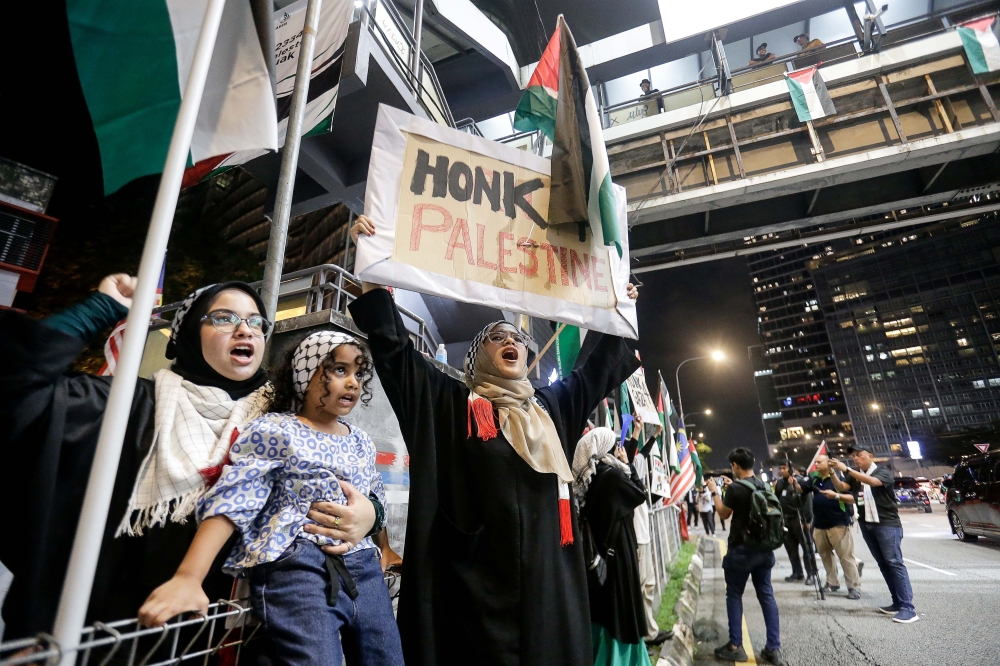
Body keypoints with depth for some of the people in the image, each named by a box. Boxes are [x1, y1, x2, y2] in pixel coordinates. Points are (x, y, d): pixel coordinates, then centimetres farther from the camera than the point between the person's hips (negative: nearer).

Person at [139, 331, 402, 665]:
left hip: (364, 568, 7)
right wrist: (188, 577, -24)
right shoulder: (273, 430, -4)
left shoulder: (361, 441, 14)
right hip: (295, 568, -6)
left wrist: (370, 513, 4)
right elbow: (230, 499, -14)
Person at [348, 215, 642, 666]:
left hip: (547, 578, 4)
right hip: (473, 580, -4)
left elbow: (598, 369, 26)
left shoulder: (552, 407, 13)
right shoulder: (447, 402, 1)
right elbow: (392, 344, -4)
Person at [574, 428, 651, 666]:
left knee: (604, 603, 17)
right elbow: (640, 494, -6)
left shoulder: (590, 475, 4)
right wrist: (627, 463, -1)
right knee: (620, 603, 5)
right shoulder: (612, 474, -20)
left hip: (599, 547, 8)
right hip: (617, 548, -8)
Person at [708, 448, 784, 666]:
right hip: (763, 548, 6)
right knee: (766, 595, 11)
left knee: (734, 595, 6)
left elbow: (723, 513, -5)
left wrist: (714, 491, 6)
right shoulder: (763, 486, 2)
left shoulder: (735, 488, -19)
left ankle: (735, 647, 11)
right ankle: (774, 648, 13)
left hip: (741, 549, -6)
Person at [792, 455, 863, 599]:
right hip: (819, 525, 6)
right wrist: (795, 482, -18)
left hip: (838, 524, -6)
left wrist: (836, 495, -26)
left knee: (846, 556, -3)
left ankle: (854, 587, 6)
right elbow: (800, 489, 2)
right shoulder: (814, 479, 8)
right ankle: (832, 583, 26)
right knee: (825, 555, 14)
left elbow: (853, 498, -11)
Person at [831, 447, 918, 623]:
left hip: (887, 523, -6)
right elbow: (841, 487, -1)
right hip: (866, 525, 6)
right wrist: (832, 474, -19)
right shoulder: (855, 477, 12)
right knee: (883, 564, 8)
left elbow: (872, 481, -25)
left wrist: (846, 469, -33)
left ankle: (908, 607, -8)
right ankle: (898, 602, 15)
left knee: (895, 562, -9)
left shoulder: (883, 472, -5)